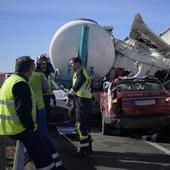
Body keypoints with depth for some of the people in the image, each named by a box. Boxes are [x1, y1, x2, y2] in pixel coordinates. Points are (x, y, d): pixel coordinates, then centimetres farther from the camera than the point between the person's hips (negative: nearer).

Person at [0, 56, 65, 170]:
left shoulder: (10, 80, 13)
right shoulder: (20, 84, -19)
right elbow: (23, 111, -26)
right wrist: (31, 127, -12)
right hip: (19, 130, -10)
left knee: (46, 144, 18)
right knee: (43, 153, 1)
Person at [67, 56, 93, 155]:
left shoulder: (80, 71, -7)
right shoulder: (85, 72, 23)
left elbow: (79, 81, -26)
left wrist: (70, 95, -27)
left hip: (81, 100, -10)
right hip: (88, 99, 10)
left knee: (80, 124, -6)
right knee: (86, 123, 15)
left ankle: (84, 147, -3)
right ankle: (88, 146, 23)